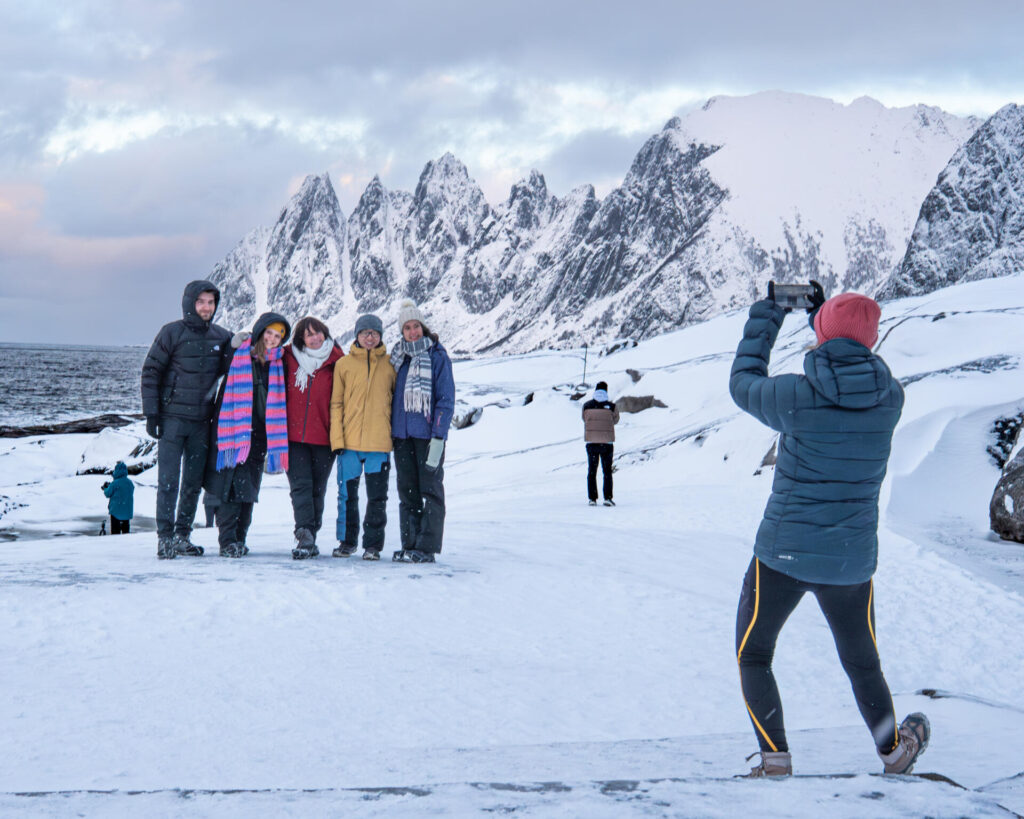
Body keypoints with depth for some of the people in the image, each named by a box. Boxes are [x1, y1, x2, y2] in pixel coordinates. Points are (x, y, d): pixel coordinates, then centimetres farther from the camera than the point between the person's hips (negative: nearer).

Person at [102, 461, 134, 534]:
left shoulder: (115, 483, -17)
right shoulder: (130, 482, 2)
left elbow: (108, 494, -9)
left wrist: (105, 488, 15)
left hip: (116, 511, -5)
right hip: (127, 511, 5)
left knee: (115, 531, 0)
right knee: (125, 530, 14)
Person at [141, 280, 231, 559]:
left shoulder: (221, 337, 8)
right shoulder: (172, 333, -4)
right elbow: (151, 372, -3)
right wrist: (151, 413, -7)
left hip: (202, 421, 4)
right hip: (172, 418, -4)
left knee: (194, 481, 7)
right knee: (168, 479, -6)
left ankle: (182, 535, 16)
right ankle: (164, 538, -2)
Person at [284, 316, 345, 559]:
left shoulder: (336, 362, 2)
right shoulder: (289, 358, 6)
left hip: (323, 436, 0)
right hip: (294, 435, 0)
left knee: (317, 489, 6)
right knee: (300, 485, -12)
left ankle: (308, 538, 16)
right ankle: (304, 534, -21)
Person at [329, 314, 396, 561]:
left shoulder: (389, 364, 7)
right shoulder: (344, 364, 6)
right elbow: (336, 403, 5)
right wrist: (337, 438, -3)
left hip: (380, 441, 0)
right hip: (349, 440, 0)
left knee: (377, 496, 1)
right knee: (347, 494, 6)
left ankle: (372, 545, 9)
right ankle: (347, 541, 19)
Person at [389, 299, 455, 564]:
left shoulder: (438, 356, -4)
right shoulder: (397, 356, 12)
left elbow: (446, 399, -7)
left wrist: (439, 437, -13)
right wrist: (389, 431, 12)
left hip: (427, 433, -5)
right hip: (402, 434, 5)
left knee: (430, 490, -3)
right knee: (407, 491, 8)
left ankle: (427, 547, -4)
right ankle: (409, 544, 12)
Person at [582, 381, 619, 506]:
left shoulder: (587, 406, -2)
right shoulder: (611, 406, -5)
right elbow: (615, 420, 12)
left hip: (591, 443, 1)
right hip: (607, 443, -1)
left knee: (592, 472, 9)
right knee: (607, 472, 9)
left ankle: (592, 498, 3)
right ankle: (607, 498, 1)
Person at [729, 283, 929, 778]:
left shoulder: (796, 396, -17)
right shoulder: (890, 399, -6)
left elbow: (743, 383, 5)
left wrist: (765, 317, 14)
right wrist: (822, 312, 22)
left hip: (782, 554, -3)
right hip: (851, 560, 3)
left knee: (753, 655, 17)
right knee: (862, 663, 25)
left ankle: (776, 761, 8)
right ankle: (895, 752, 42)